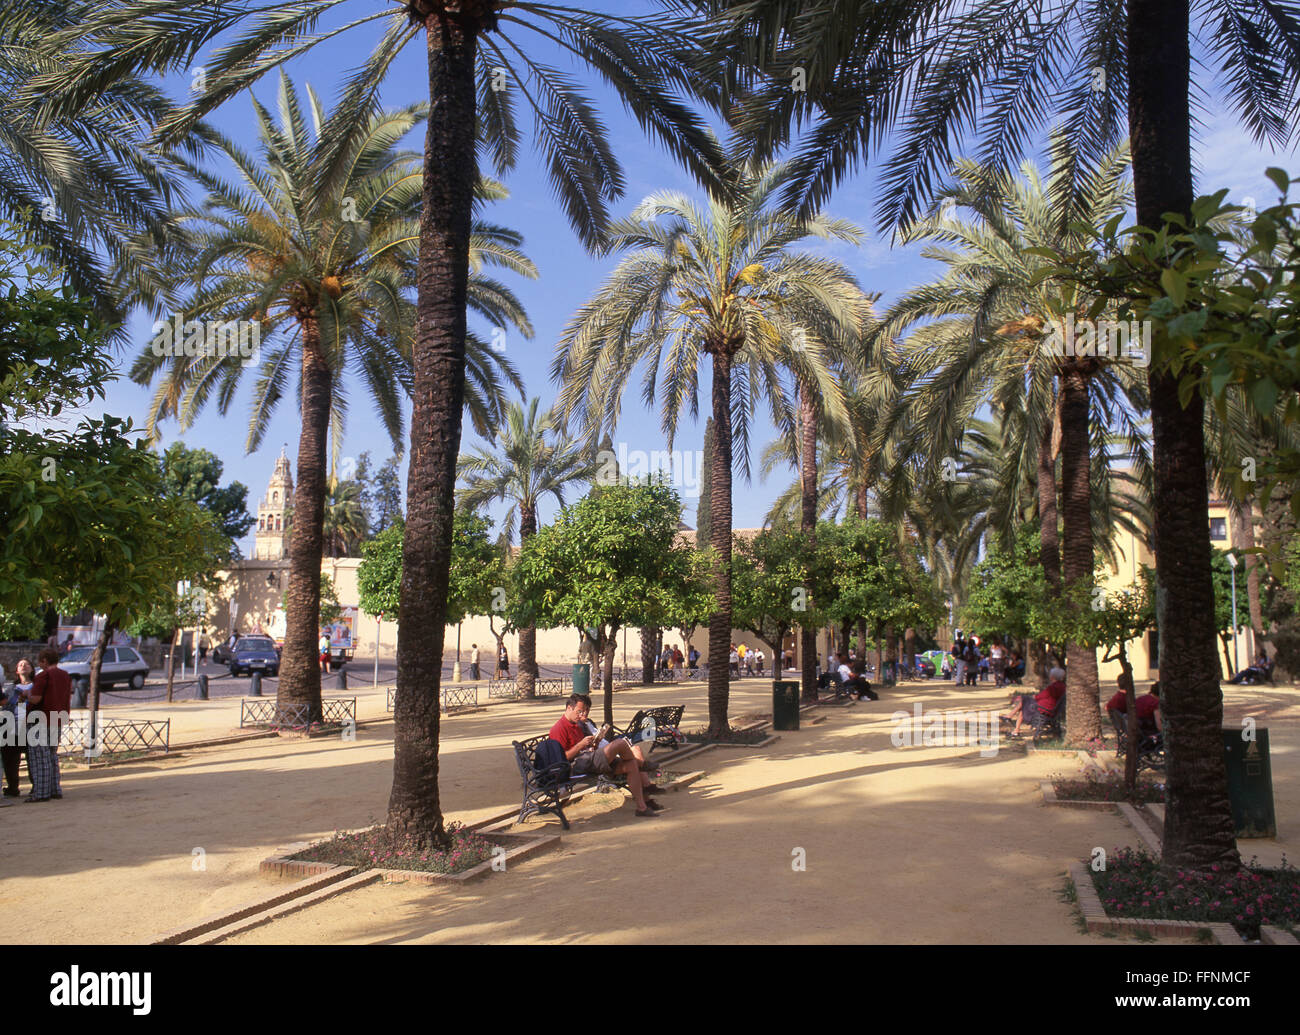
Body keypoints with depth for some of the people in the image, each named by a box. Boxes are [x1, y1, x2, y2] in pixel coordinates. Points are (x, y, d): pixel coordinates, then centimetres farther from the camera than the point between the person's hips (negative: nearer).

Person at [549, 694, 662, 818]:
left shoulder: (578, 724, 22)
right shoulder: (559, 728, -8)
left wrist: (594, 745, 5)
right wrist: (581, 744, -19)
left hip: (591, 759, 10)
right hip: (578, 764, -10)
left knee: (631, 765, -4)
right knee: (620, 743, -21)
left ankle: (642, 806, 1)